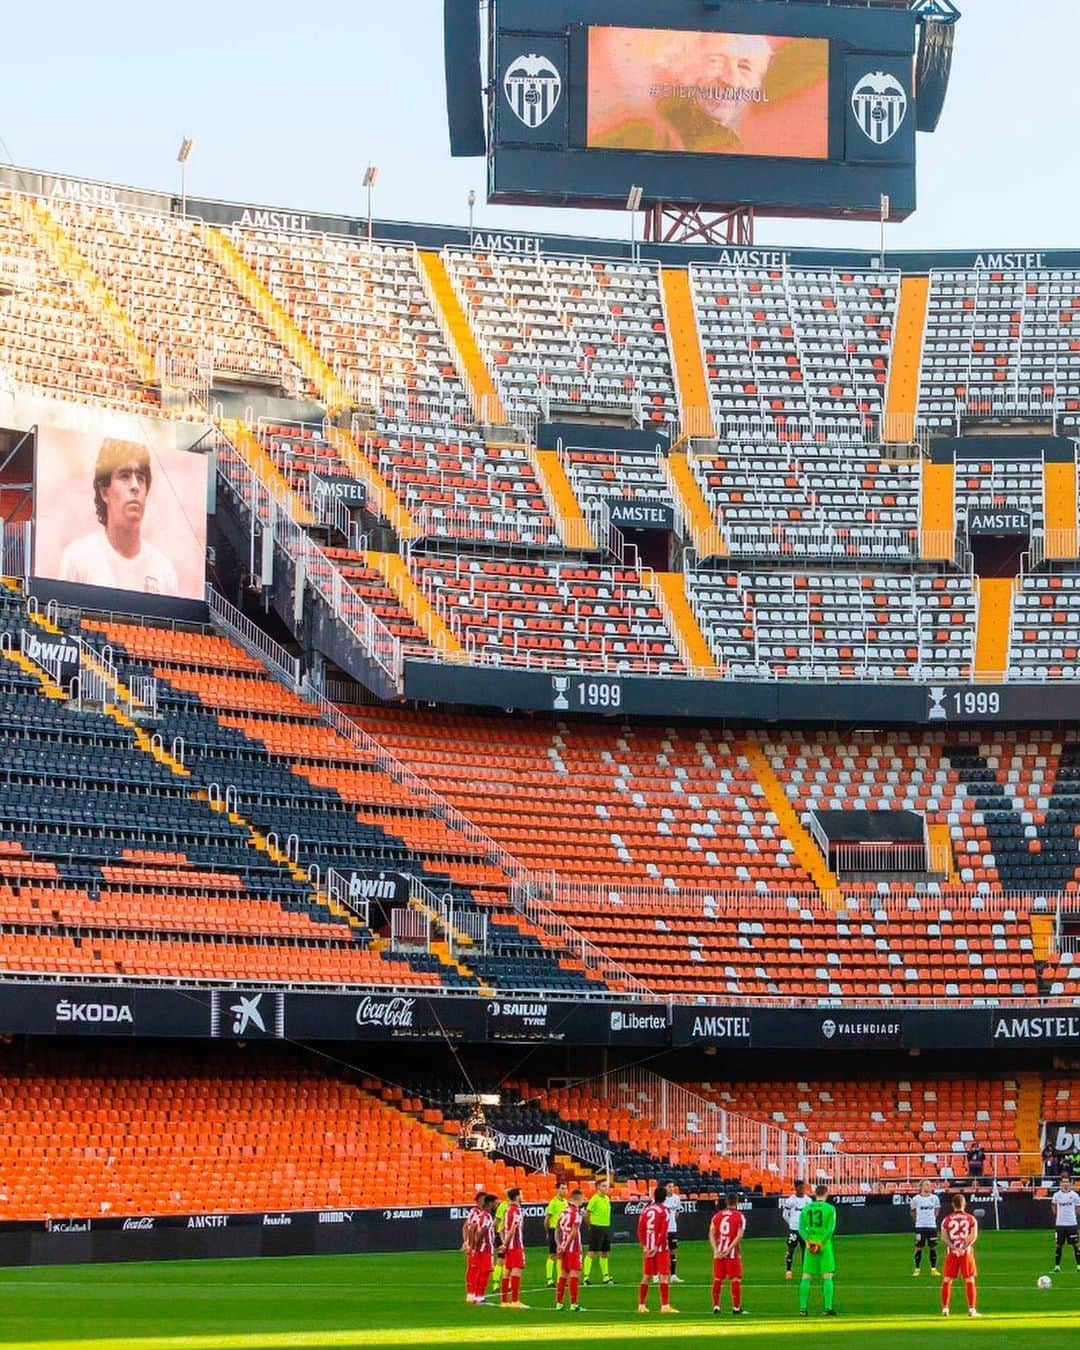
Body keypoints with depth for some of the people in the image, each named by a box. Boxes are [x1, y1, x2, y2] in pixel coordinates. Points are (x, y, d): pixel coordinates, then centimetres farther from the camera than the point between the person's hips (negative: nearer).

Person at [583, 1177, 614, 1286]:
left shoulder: (607, 1198, 11)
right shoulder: (595, 1199, -13)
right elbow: (587, 1214, -13)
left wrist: (607, 1225, 15)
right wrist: (590, 1225, -4)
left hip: (606, 1227, 8)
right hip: (597, 1228, -8)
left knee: (605, 1254, 12)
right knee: (592, 1253, -7)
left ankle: (606, 1277, 19)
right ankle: (586, 1276, -5)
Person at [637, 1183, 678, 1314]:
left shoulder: (646, 1209, 8)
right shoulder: (664, 1210, -6)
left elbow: (640, 1229, 4)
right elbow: (663, 1231, -15)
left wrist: (644, 1246, 1)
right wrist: (656, 1247, -14)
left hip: (648, 1248, 5)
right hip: (661, 1247, -5)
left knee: (646, 1277, 12)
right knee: (664, 1276, -3)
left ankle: (641, 1305, 16)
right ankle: (665, 1306, -9)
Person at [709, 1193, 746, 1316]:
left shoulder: (717, 1215, 8)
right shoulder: (740, 1216, -3)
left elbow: (711, 1234, 1)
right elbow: (739, 1236, -13)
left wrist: (716, 1250, -6)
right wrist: (729, 1249, -15)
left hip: (718, 1252, 3)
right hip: (733, 1253, -3)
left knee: (717, 1279, 10)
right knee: (735, 1280, 2)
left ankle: (716, 1306, 12)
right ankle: (736, 1308, 3)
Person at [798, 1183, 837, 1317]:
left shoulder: (806, 1208, 9)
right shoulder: (830, 1208, -1)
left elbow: (801, 1228, 0)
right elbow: (831, 1228, -12)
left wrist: (808, 1241, -10)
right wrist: (821, 1243, -13)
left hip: (810, 1246, 3)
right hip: (825, 1246, -3)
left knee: (806, 1277, 7)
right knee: (827, 1277, 0)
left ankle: (803, 1308, 3)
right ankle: (828, 1308, -7)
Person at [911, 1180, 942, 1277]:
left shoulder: (934, 1198, 3)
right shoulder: (916, 1199, -3)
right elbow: (913, 1212, 11)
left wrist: (933, 1218, 10)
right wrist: (918, 1219, 8)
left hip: (932, 1226, 2)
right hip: (920, 1226, -2)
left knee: (933, 1247, 3)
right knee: (918, 1248, -1)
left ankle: (933, 1269, 10)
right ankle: (917, 1269, 6)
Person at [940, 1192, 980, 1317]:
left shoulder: (947, 1219, 3)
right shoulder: (971, 1219, 2)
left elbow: (944, 1237, -7)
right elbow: (974, 1235, -10)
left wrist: (953, 1247, -13)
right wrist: (965, 1246, -14)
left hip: (951, 1252, 1)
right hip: (966, 1252, -1)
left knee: (947, 1280, 7)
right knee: (969, 1281, 5)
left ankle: (945, 1308, 4)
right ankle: (971, 1309, 3)